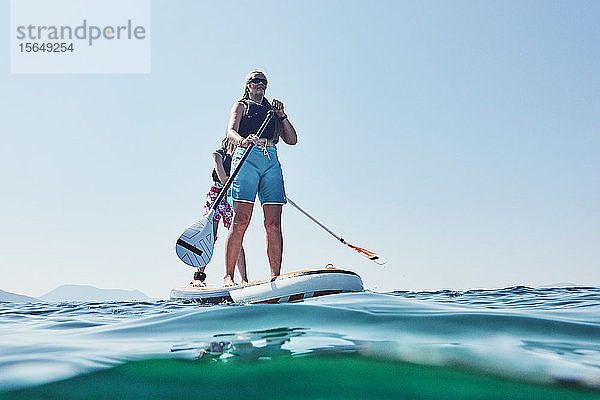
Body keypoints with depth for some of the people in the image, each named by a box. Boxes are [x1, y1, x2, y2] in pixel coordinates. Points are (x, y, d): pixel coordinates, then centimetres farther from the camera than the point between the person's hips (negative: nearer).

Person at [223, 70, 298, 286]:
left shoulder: (272, 111, 30)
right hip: (247, 158, -4)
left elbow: (292, 139, 21)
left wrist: (281, 115, 10)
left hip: (272, 161, 4)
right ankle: (228, 276, -12)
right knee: (241, 220, -15)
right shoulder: (241, 106, 19)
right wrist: (242, 140, -25)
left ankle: (275, 277, -6)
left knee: (273, 223, -7)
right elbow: (231, 131, -2)